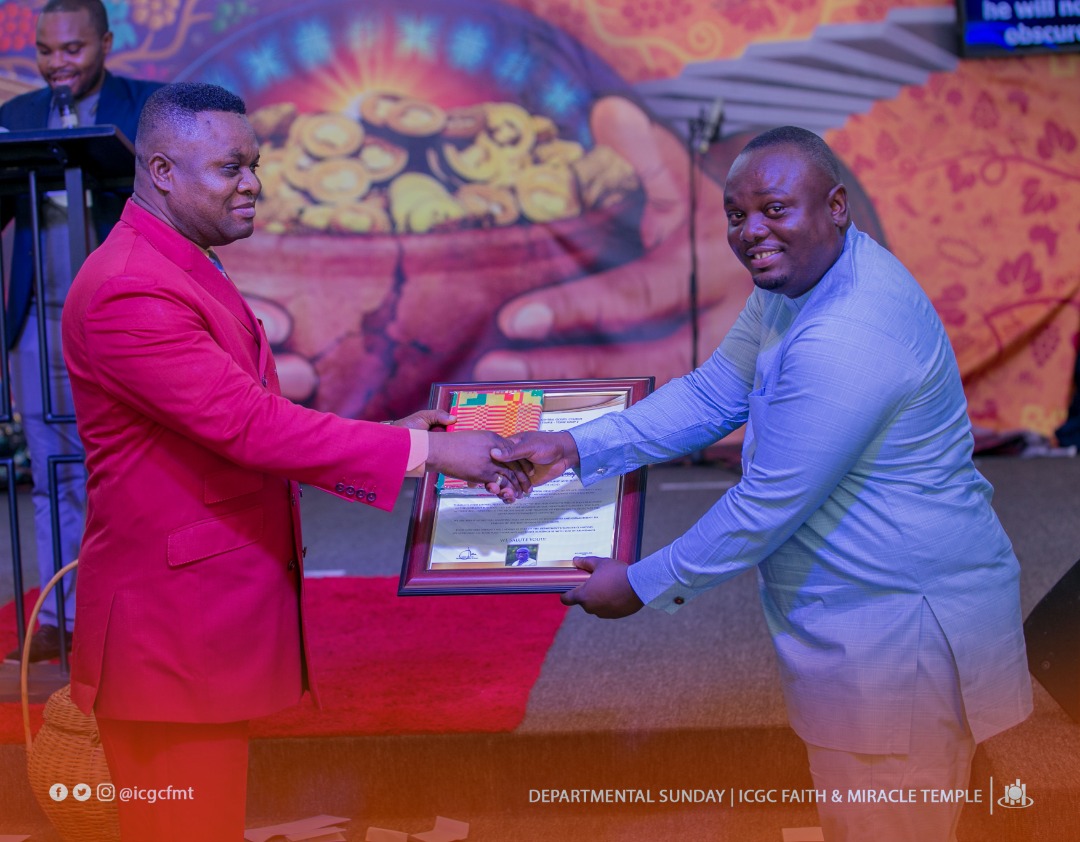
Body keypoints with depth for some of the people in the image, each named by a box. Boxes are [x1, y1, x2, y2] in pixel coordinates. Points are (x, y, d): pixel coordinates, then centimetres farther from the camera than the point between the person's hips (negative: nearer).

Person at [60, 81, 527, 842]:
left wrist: (389, 436, 4)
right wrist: (424, 450, -22)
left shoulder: (192, 273, 14)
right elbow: (249, 426, -25)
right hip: (173, 625, -10)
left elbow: (244, 424, 14)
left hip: (219, 605, 10)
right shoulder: (128, 292, -19)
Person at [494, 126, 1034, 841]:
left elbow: (767, 507, -26)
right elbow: (714, 393, 10)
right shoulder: (796, 278, 4)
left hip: (902, 630, -10)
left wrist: (643, 586, -13)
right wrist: (577, 447, -1)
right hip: (858, 613, 10)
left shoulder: (847, 340, -31)